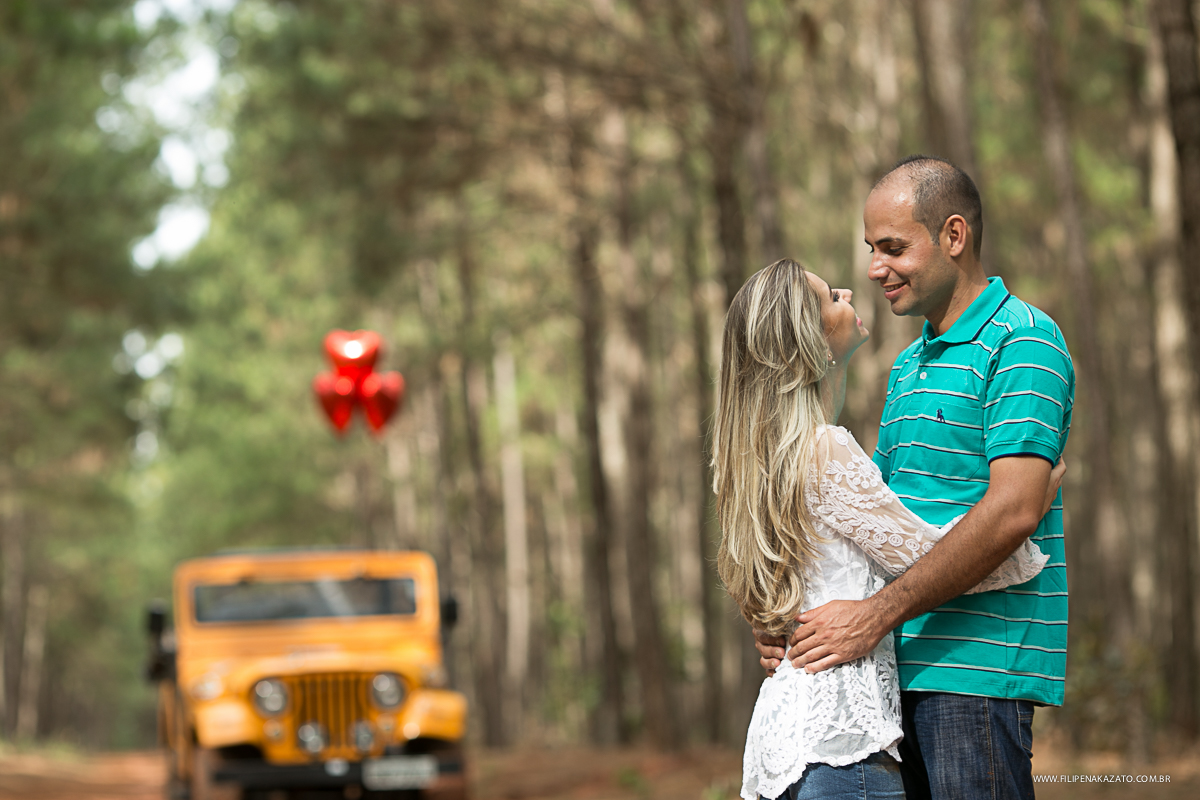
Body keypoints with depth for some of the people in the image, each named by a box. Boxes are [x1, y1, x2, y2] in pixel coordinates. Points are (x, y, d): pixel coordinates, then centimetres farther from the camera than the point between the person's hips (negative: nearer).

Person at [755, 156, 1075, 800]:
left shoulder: (1023, 342, -8)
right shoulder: (909, 366, 21)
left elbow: (1012, 512, -19)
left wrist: (878, 614, -19)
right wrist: (795, 615, 5)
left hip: (978, 666, -8)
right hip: (905, 667, 8)